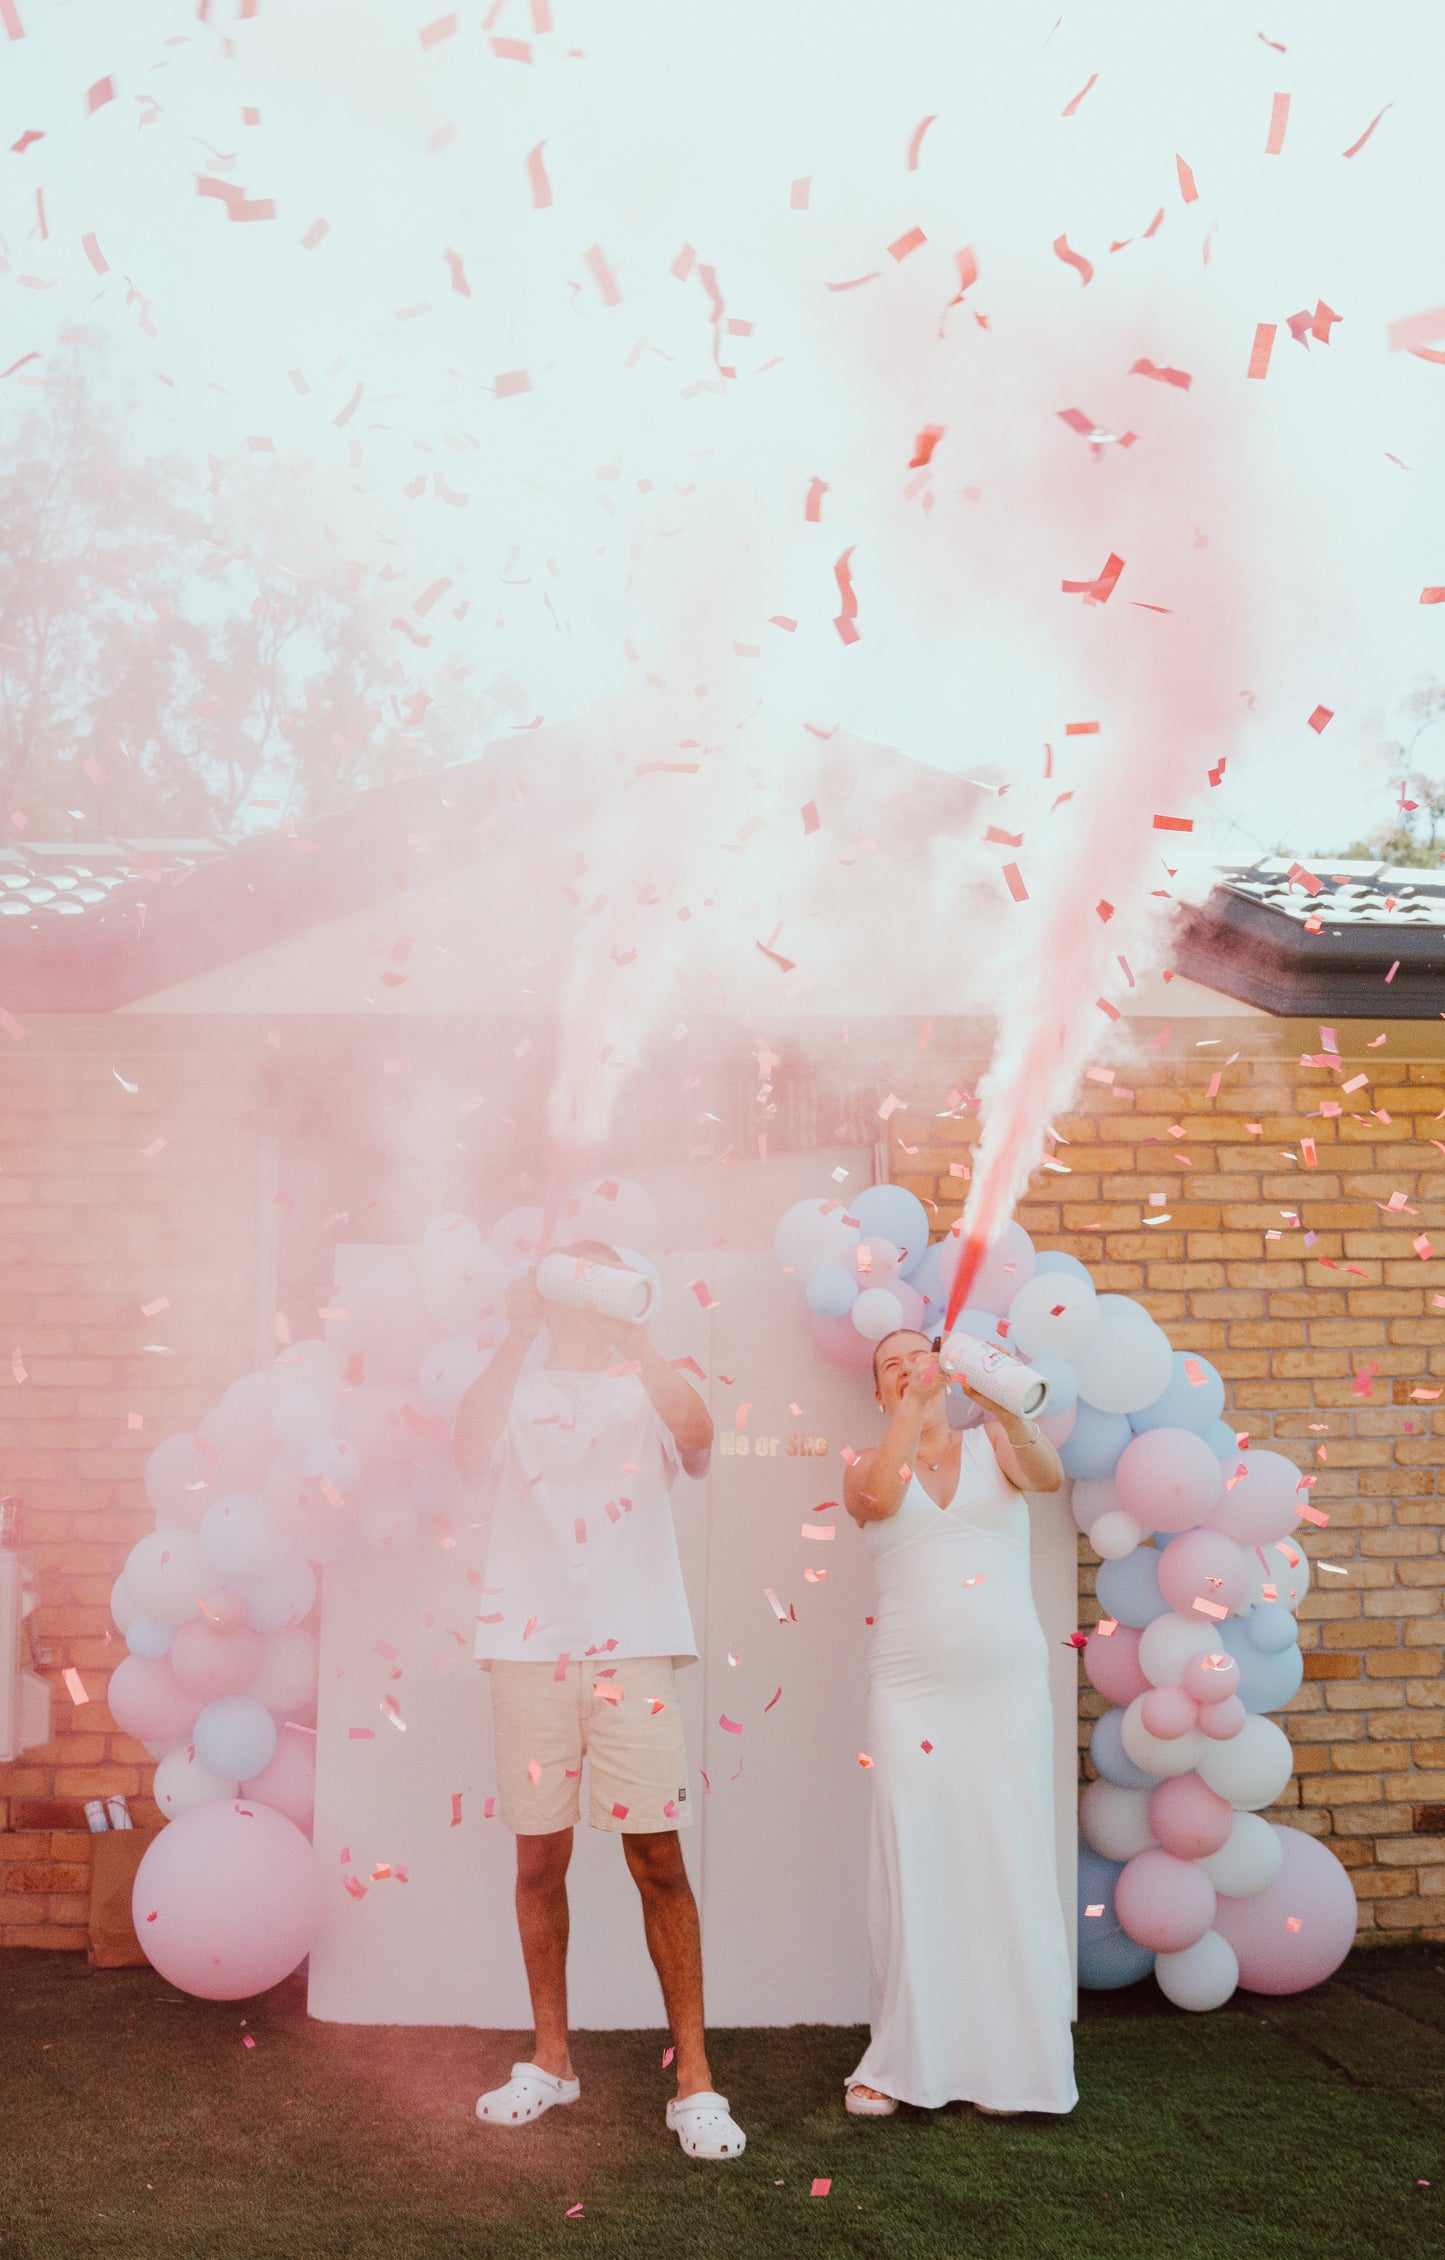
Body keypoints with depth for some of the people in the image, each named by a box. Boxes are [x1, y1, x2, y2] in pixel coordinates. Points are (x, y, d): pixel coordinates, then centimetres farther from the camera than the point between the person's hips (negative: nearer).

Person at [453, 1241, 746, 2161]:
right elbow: (471, 1454, -10)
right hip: (530, 1644, 1)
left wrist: (632, 1335, -15)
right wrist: (521, 1336, -13)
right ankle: (552, 2059, 23)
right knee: (540, 1856, 7)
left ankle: (696, 2078, 4)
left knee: (658, 1855, -3)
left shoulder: (645, 1388, 11)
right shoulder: (518, 1389, 12)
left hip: (632, 1645, -1)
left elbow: (697, 1431, -12)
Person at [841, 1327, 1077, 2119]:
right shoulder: (868, 1467, 10)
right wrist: (914, 1405, -15)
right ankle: (902, 2060, 7)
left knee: (1008, 1863, -1)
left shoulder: (992, 1444, 10)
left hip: (1007, 1683, 0)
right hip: (911, 1689, 0)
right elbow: (880, 1496, -14)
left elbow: (1048, 1475, -12)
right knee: (912, 1866, -3)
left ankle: (1007, 2061, 9)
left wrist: (1003, 1409, -30)